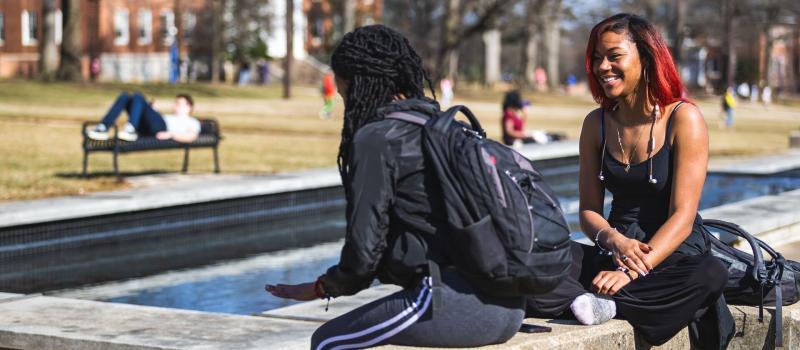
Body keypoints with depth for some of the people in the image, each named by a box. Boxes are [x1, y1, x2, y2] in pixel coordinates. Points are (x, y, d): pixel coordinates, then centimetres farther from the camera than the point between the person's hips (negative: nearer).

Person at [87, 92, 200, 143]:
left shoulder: (193, 122, 21)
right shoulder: (171, 117, 43)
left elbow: (191, 137, -3)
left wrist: (171, 135, -15)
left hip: (161, 127, -7)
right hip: (144, 128, 7)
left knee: (137, 97, -25)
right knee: (124, 96, -11)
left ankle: (131, 131, -40)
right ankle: (103, 128, -26)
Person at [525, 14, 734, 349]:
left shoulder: (684, 118, -8)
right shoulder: (596, 123, 7)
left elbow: (682, 217, -14)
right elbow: (589, 211, 8)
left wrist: (632, 272, -26)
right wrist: (614, 240, -16)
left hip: (676, 256, -3)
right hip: (615, 254, 3)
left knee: (710, 276, -39)